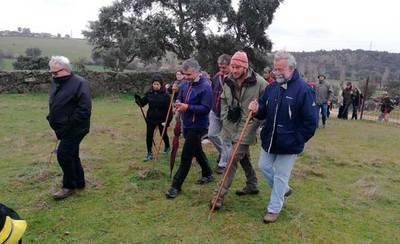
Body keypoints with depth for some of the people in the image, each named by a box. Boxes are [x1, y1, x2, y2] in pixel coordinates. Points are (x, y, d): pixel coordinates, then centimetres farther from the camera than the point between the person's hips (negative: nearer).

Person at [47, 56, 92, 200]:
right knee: (71, 155, 15)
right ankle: (79, 182, 30)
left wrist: (68, 126, -22)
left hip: (74, 129, -8)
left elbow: (84, 109, -23)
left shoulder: (79, 83, -17)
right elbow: (54, 105, 22)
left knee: (63, 155, -7)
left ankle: (69, 186, 10)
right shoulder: (57, 83, 10)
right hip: (63, 128, 9)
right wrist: (51, 119, 7)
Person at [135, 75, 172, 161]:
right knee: (149, 136, 1)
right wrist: (138, 99, -22)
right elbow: (142, 103, -1)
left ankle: (167, 147, 46)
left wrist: (167, 121, -19)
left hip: (161, 119, -3)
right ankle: (149, 153, 15)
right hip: (151, 118, 3)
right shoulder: (149, 93, -3)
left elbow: (169, 108, -14)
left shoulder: (165, 95, -14)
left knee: (163, 134, 17)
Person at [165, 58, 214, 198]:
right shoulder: (186, 84, 4)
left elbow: (206, 108, -22)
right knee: (197, 151, 21)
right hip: (186, 124, 8)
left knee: (186, 156, -4)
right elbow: (180, 97, 15)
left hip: (197, 126, -8)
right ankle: (207, 175, 40)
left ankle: (176, 186, 6)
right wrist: (178, 102, -9)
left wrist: (187, 107, -28)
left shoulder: (205, 86, -19)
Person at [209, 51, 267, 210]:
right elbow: (223, 100, 19)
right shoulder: (228, 81, 3)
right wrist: (226, 113, 7)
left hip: (247, 127, -6)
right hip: (231, 126, 7)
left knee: (233, 159, -10)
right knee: (244, 158, 20)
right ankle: (252, 185, 39)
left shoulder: (258, 82, -15)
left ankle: (219, 195, -4)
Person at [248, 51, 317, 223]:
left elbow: (311, 121, -16)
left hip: (288, 144, -6)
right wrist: (257, 109, -13)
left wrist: (297, 141, -15)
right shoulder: (272, 87, 3)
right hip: (269, 139, 7)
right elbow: (264, 111, 10)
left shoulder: (303, 89, -17)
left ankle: (274, 209, 24)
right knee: (264, 166, 19)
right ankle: (283, 189, 44)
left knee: (280, 176, 6)